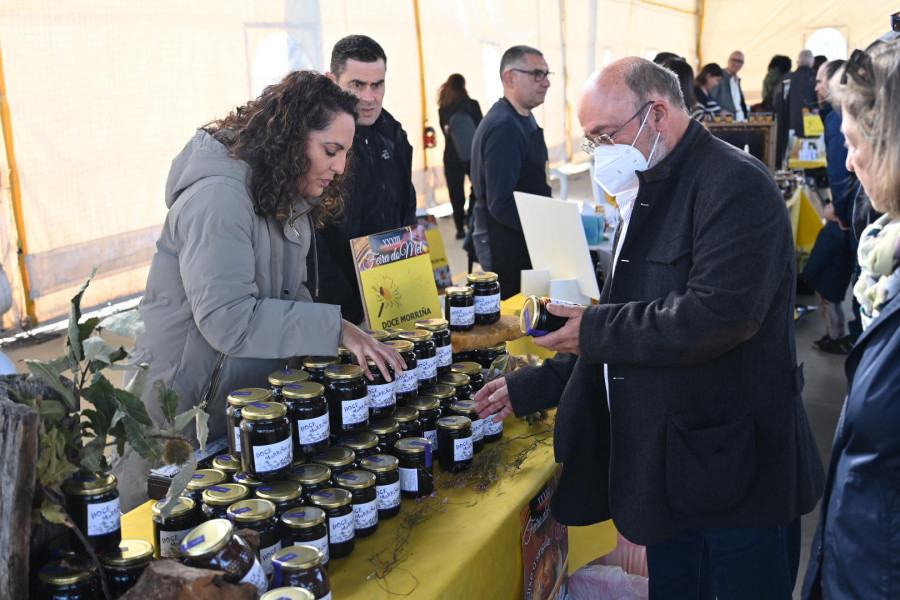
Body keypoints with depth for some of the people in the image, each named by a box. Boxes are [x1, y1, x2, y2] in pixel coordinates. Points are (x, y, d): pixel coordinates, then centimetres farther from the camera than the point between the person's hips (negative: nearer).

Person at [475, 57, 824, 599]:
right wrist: (531, 387, 14)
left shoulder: (734, 184, -15)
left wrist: (595, 329, -16)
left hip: (733, 471, -8)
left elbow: (716, 315, -28)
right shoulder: (648, 193, 15)